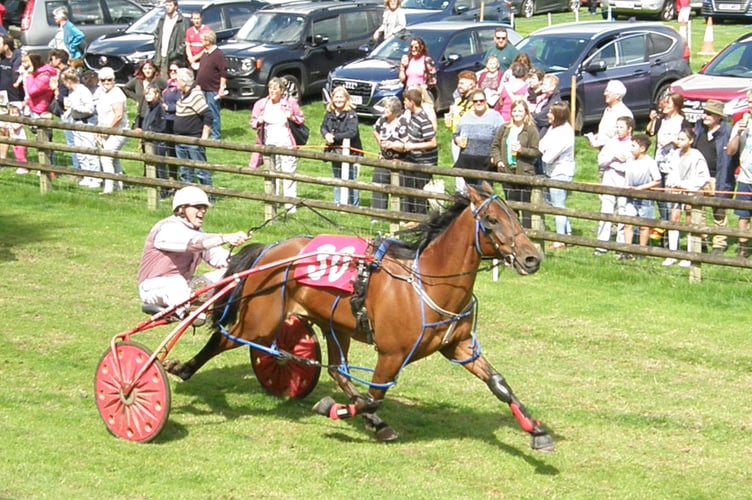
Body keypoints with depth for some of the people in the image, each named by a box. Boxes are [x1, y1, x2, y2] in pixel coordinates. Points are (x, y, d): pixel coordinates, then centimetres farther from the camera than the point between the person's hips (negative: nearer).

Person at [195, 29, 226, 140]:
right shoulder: (205, 54, 13)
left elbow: (223, 73, -17)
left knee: (213, 113, -2)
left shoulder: (218, 54, -14)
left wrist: (222, 88, -19)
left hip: (213, 90, -9)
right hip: (203, 89, 9)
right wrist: (198, 84, 20)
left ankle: (215, 135, 4)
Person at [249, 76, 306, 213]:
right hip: (269, 144, 2)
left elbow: (302, 119, 10)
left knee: (288, 174, -4)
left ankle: (290, 205, -1)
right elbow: (253, 123, 13)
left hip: (286, 144, -2)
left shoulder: (290, 103, 1)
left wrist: (292, 117, -11)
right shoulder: (261, 104, 6)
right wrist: (259, 121, -10)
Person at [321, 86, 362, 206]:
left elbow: (352, 132, -23)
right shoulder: (330, 113, 5)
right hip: (335, 151, 6)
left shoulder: (351, 114, -14)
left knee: (351, 180, -4)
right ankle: (337, 204, 25)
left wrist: (334, 137, -23)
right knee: (337, 179, 16)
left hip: (350, 151, -6)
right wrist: (326, 134, -18)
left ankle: (354, 206, 3)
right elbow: (323, 127, 6)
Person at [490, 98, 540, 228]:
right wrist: (498, 160, 2)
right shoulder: (505, 128, 8)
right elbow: (495, 145, 16)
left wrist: (522, 150, -19)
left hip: (524, 173, -5)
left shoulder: (531, 130, -6)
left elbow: (537, 152, -7)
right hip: (507, 171, 5)